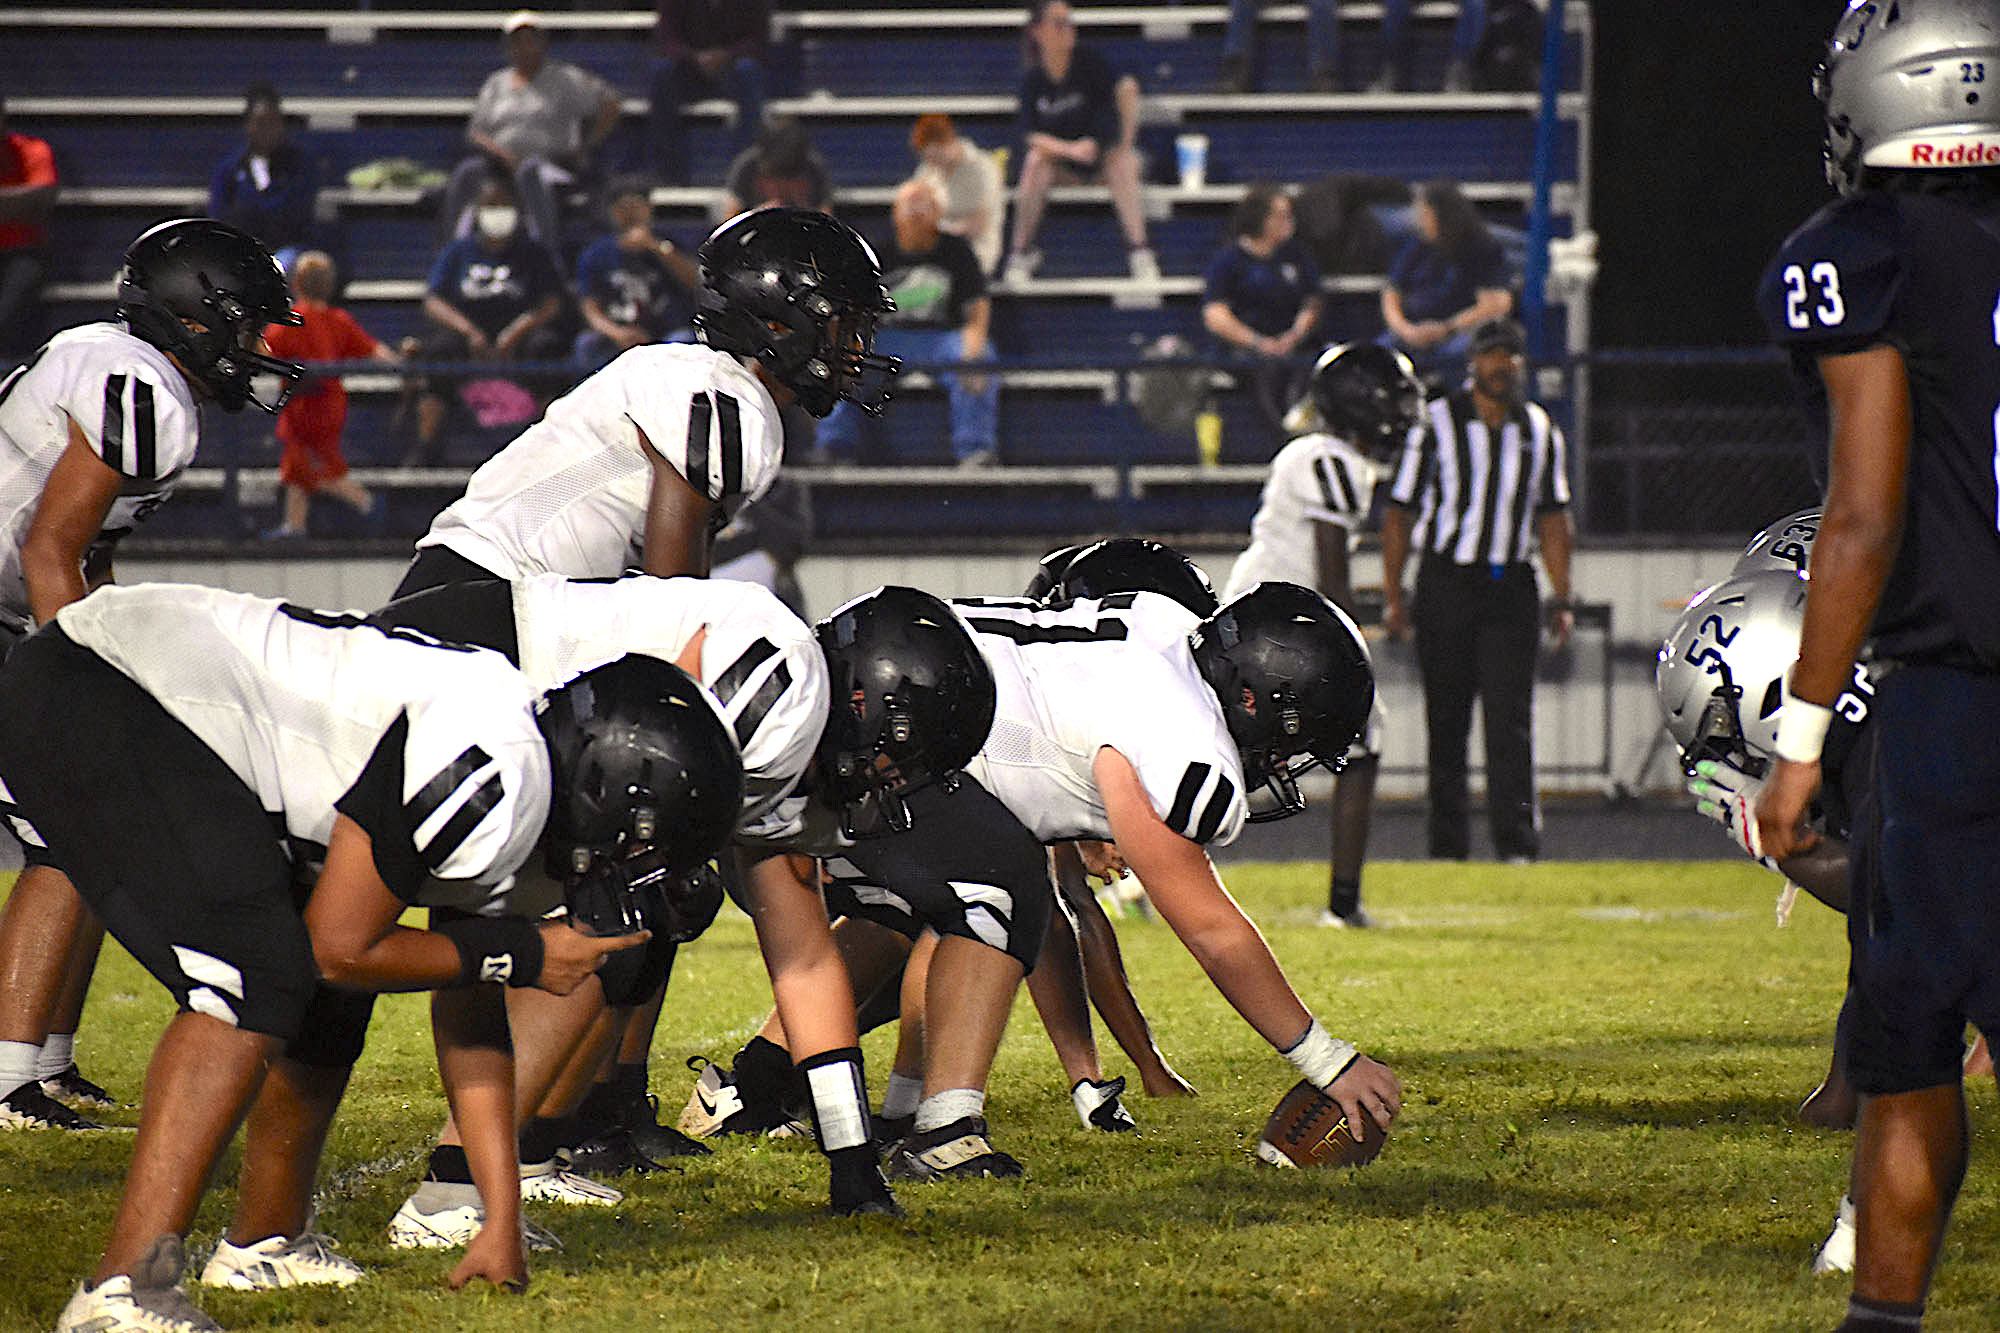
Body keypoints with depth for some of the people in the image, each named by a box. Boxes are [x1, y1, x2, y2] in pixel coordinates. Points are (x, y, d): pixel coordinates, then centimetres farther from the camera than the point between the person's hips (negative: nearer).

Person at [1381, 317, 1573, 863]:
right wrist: (1393, 595, -5)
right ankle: (1447, 846, 9)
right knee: (1446, 719, 3)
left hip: (1511, 587, 1)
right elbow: (1399, 511, 1)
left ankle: (1517, 840, -12)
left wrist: (1560, 598, 6)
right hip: (1446, 585, -1)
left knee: (1510, 716, -8)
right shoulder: (1436, 423, -1)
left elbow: (1552, 517, 14)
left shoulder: (1540, 431, 9)